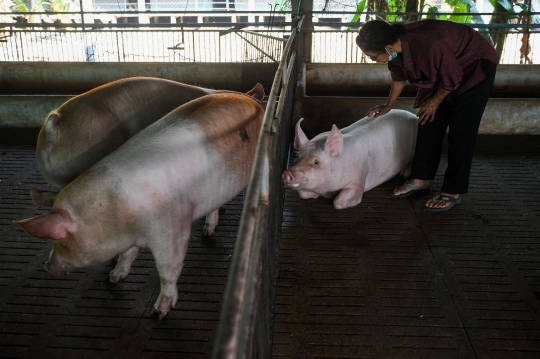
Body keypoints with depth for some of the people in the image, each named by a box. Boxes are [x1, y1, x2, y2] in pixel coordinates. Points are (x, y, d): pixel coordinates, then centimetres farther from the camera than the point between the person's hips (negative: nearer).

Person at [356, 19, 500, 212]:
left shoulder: (429, 46, -41)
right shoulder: (397, 45, -16)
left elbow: (452, 79, -25)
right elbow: (399, 76, 6)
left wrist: (435, 101, -8)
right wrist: (388, 106, 17)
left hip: (476, 65, -7)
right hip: (444, 69, 8)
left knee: (460, 130, -10)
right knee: (429, 122, 4)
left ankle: (453, 192, -4)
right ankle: (420, 180, 14)